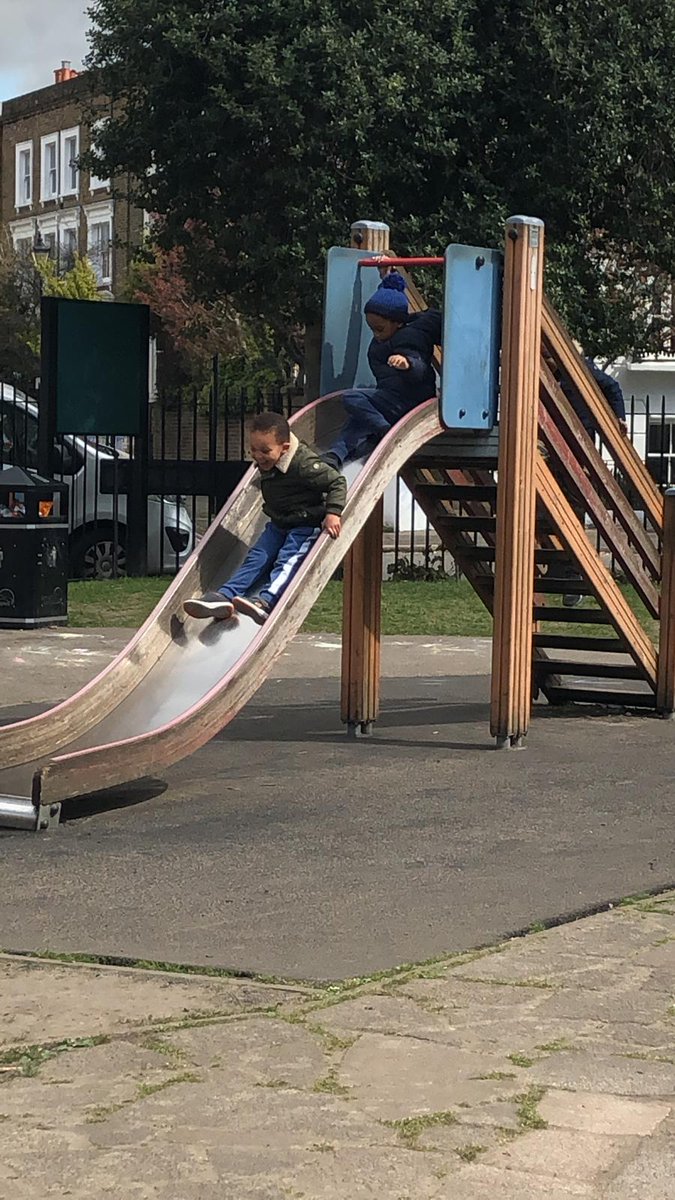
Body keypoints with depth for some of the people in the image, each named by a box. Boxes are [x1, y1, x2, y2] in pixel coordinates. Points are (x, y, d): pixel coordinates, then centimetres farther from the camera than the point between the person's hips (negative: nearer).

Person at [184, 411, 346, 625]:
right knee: (256, 558, -8)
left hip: (306, 525, -8)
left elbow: (337, 482, -23)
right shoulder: (265, 465, 0)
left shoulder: (304, 465, -25)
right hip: (278, 525, 8)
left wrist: (333, 512, -33)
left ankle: (265, 601, -50)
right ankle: (224, 596, -24)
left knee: (288, 561, -27)